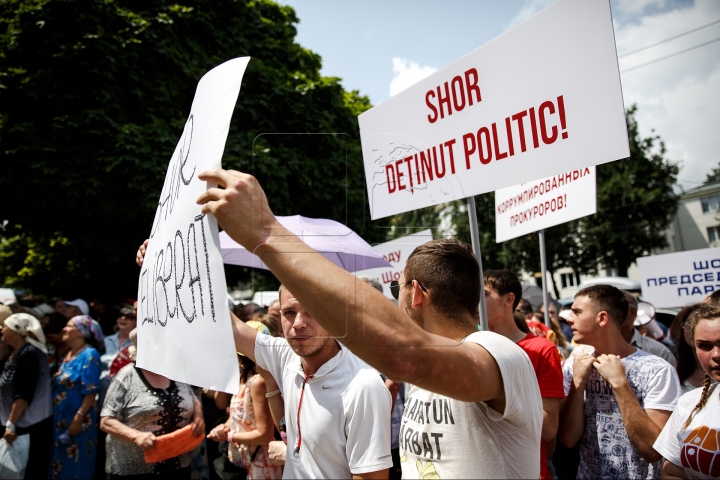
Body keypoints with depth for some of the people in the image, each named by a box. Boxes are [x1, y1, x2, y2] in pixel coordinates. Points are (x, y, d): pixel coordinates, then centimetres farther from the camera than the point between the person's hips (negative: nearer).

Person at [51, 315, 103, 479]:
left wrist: (78, 418, -23)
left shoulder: (89, 355, -15)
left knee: (75, 467, 2)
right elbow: (59, 386, 17)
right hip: (61, 419, 8)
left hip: (78, 421, -8)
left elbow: (91, 391, -19)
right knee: (61, 464, 16)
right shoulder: (68, 355, 11)